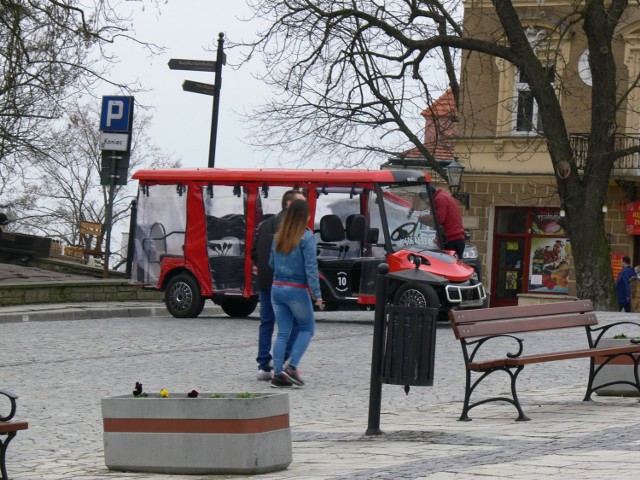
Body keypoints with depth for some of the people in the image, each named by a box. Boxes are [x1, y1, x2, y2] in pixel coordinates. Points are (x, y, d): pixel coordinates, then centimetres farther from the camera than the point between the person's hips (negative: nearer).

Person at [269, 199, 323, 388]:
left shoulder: (279, 236, 7)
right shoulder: (306, 237, -12)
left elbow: (271, 263, 15)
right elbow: (311, 267, -15)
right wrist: (317, 294, -13)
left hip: (277, 288, 5)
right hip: (297, 290, -5)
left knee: (282, 332, 9)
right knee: (307, 329, 10)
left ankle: (278, 374, 3)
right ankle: (291, 367, -5)